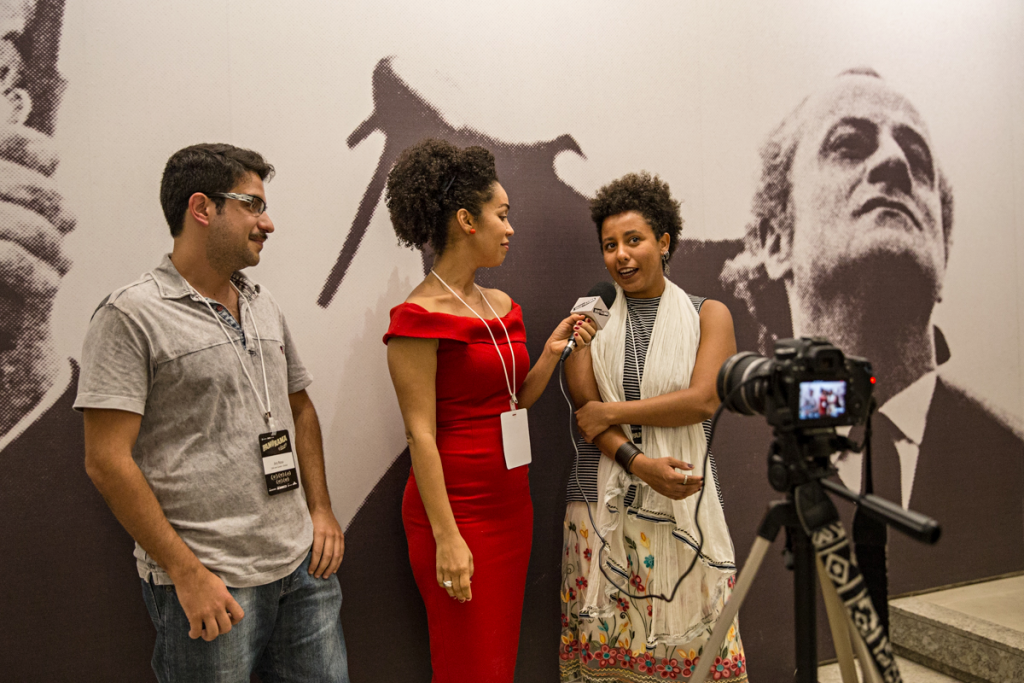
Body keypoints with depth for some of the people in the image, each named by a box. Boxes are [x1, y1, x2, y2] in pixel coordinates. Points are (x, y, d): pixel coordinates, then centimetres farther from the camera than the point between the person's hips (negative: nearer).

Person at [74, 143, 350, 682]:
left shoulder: (265, 308, 11)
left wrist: (320, 509, 9)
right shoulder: (131, 315, -9)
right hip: (209, 585, -6)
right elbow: (107, 460, -13)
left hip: (303, 567, 6)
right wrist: (188, 573, -15)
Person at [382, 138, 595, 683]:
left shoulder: (503, 306, 10)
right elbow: (421, 434, -15)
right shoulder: (420, 316, -13)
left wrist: (552, 352, 2)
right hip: (458, 506, -7)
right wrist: (446, 537, -18)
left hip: (511, 503, 7)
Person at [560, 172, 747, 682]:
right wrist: (639, 463, -17)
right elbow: (585, 407, -3)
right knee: (606, 636, 4)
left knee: (688, 629, 2)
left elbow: (702, 400, -8)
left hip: (684, 499, -1)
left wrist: (612, 412, -9)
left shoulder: (709, 316, 5)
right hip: (602, 500, 1)